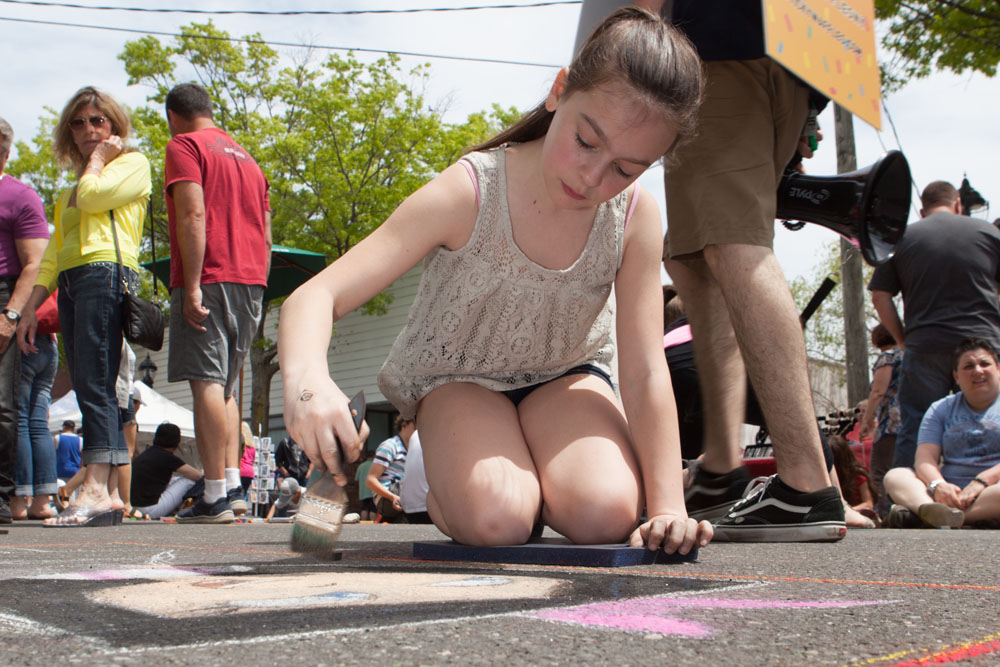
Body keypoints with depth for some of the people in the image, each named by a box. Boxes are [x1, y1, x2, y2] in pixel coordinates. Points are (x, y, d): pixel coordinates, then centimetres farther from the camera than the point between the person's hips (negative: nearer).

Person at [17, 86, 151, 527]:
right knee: (93, 390, 1)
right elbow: (51, 257, 26)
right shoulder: (68, 192, 30)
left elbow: (92, 196, -10)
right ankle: (111, 496, -1)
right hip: (70, 286, 8)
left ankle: (95, 491, -24)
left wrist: (99, 156, 6)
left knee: (94, 386, -18)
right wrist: (30, 308, 17)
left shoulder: (133, 163, 9)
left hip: (105, 274, -8)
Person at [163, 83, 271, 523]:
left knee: (206, 383, -9)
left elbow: (193, 215, -14)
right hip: (250, 281, 7)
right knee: (226, 386, 13)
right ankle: (233, 486, 8)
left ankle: (215, 497, -12)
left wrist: (191, 286, -17)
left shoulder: (184, 147, 1)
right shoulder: (247, 158, 24)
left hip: (208, 280, -7)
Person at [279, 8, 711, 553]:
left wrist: (668, 507, -29)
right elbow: (318, 295, -33)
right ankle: (444, 491, 5)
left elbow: (645, 371, -19)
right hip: (460, 379, -2)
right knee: (496, 519, -30)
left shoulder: (635, 217, -20)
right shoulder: (468, 194, -29)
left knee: (608, 514, -28)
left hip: (564, 374, 2)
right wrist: (307, 380, -56)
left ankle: (537, 485, 7)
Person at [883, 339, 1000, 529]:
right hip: (952, 491, 4)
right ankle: (929, 509, -52)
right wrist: (937, 485, -20)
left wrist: (981, 481, -21)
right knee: (894, 476, -17)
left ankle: (917, 513, -45)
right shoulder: (941, 409, 17)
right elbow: (925, 456, 4)